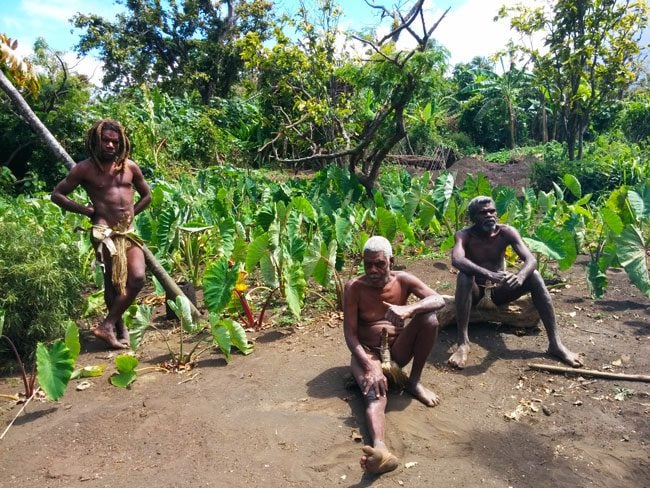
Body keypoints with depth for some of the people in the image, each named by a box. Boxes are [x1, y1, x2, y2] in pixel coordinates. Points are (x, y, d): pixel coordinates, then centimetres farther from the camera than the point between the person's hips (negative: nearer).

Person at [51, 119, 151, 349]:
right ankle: (118, 328, 14)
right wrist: (85, 210, -3)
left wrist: (128, 214, 11)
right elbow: (57, 194, 4)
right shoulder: (85, 168, 0)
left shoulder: (130, 166, 9)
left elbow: (146, 196, 21)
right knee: (113, 283, -1)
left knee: (137, 278, -9)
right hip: (105, 232, -4)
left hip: (129, 231, 4)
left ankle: (108, 325, 5)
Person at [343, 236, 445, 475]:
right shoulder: (354, 287, -12)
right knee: (375, 394, -36)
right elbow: (350, 333, -16)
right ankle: (380, 448, -64)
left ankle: (414, 383, -8)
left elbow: (439, 299, -18)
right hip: (367, 353, -3)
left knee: (429, 317, -23)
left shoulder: (403, 280, -5)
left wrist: (408, 309, -39)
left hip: (398, 351, 3)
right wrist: (370, 367, -32)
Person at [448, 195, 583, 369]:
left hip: (498, 291, 3)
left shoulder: (506, 232, -10)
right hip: (476, 292, -3)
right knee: (464, 276, -35)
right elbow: (457, 260, -39)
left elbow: (531, 260, -21)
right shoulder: (465, 234, -17)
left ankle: (555, 343, -21)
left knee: (534, 276, -21)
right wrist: (489, 274, -53)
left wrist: (520, 276, -44)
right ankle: (463, 342, -37)